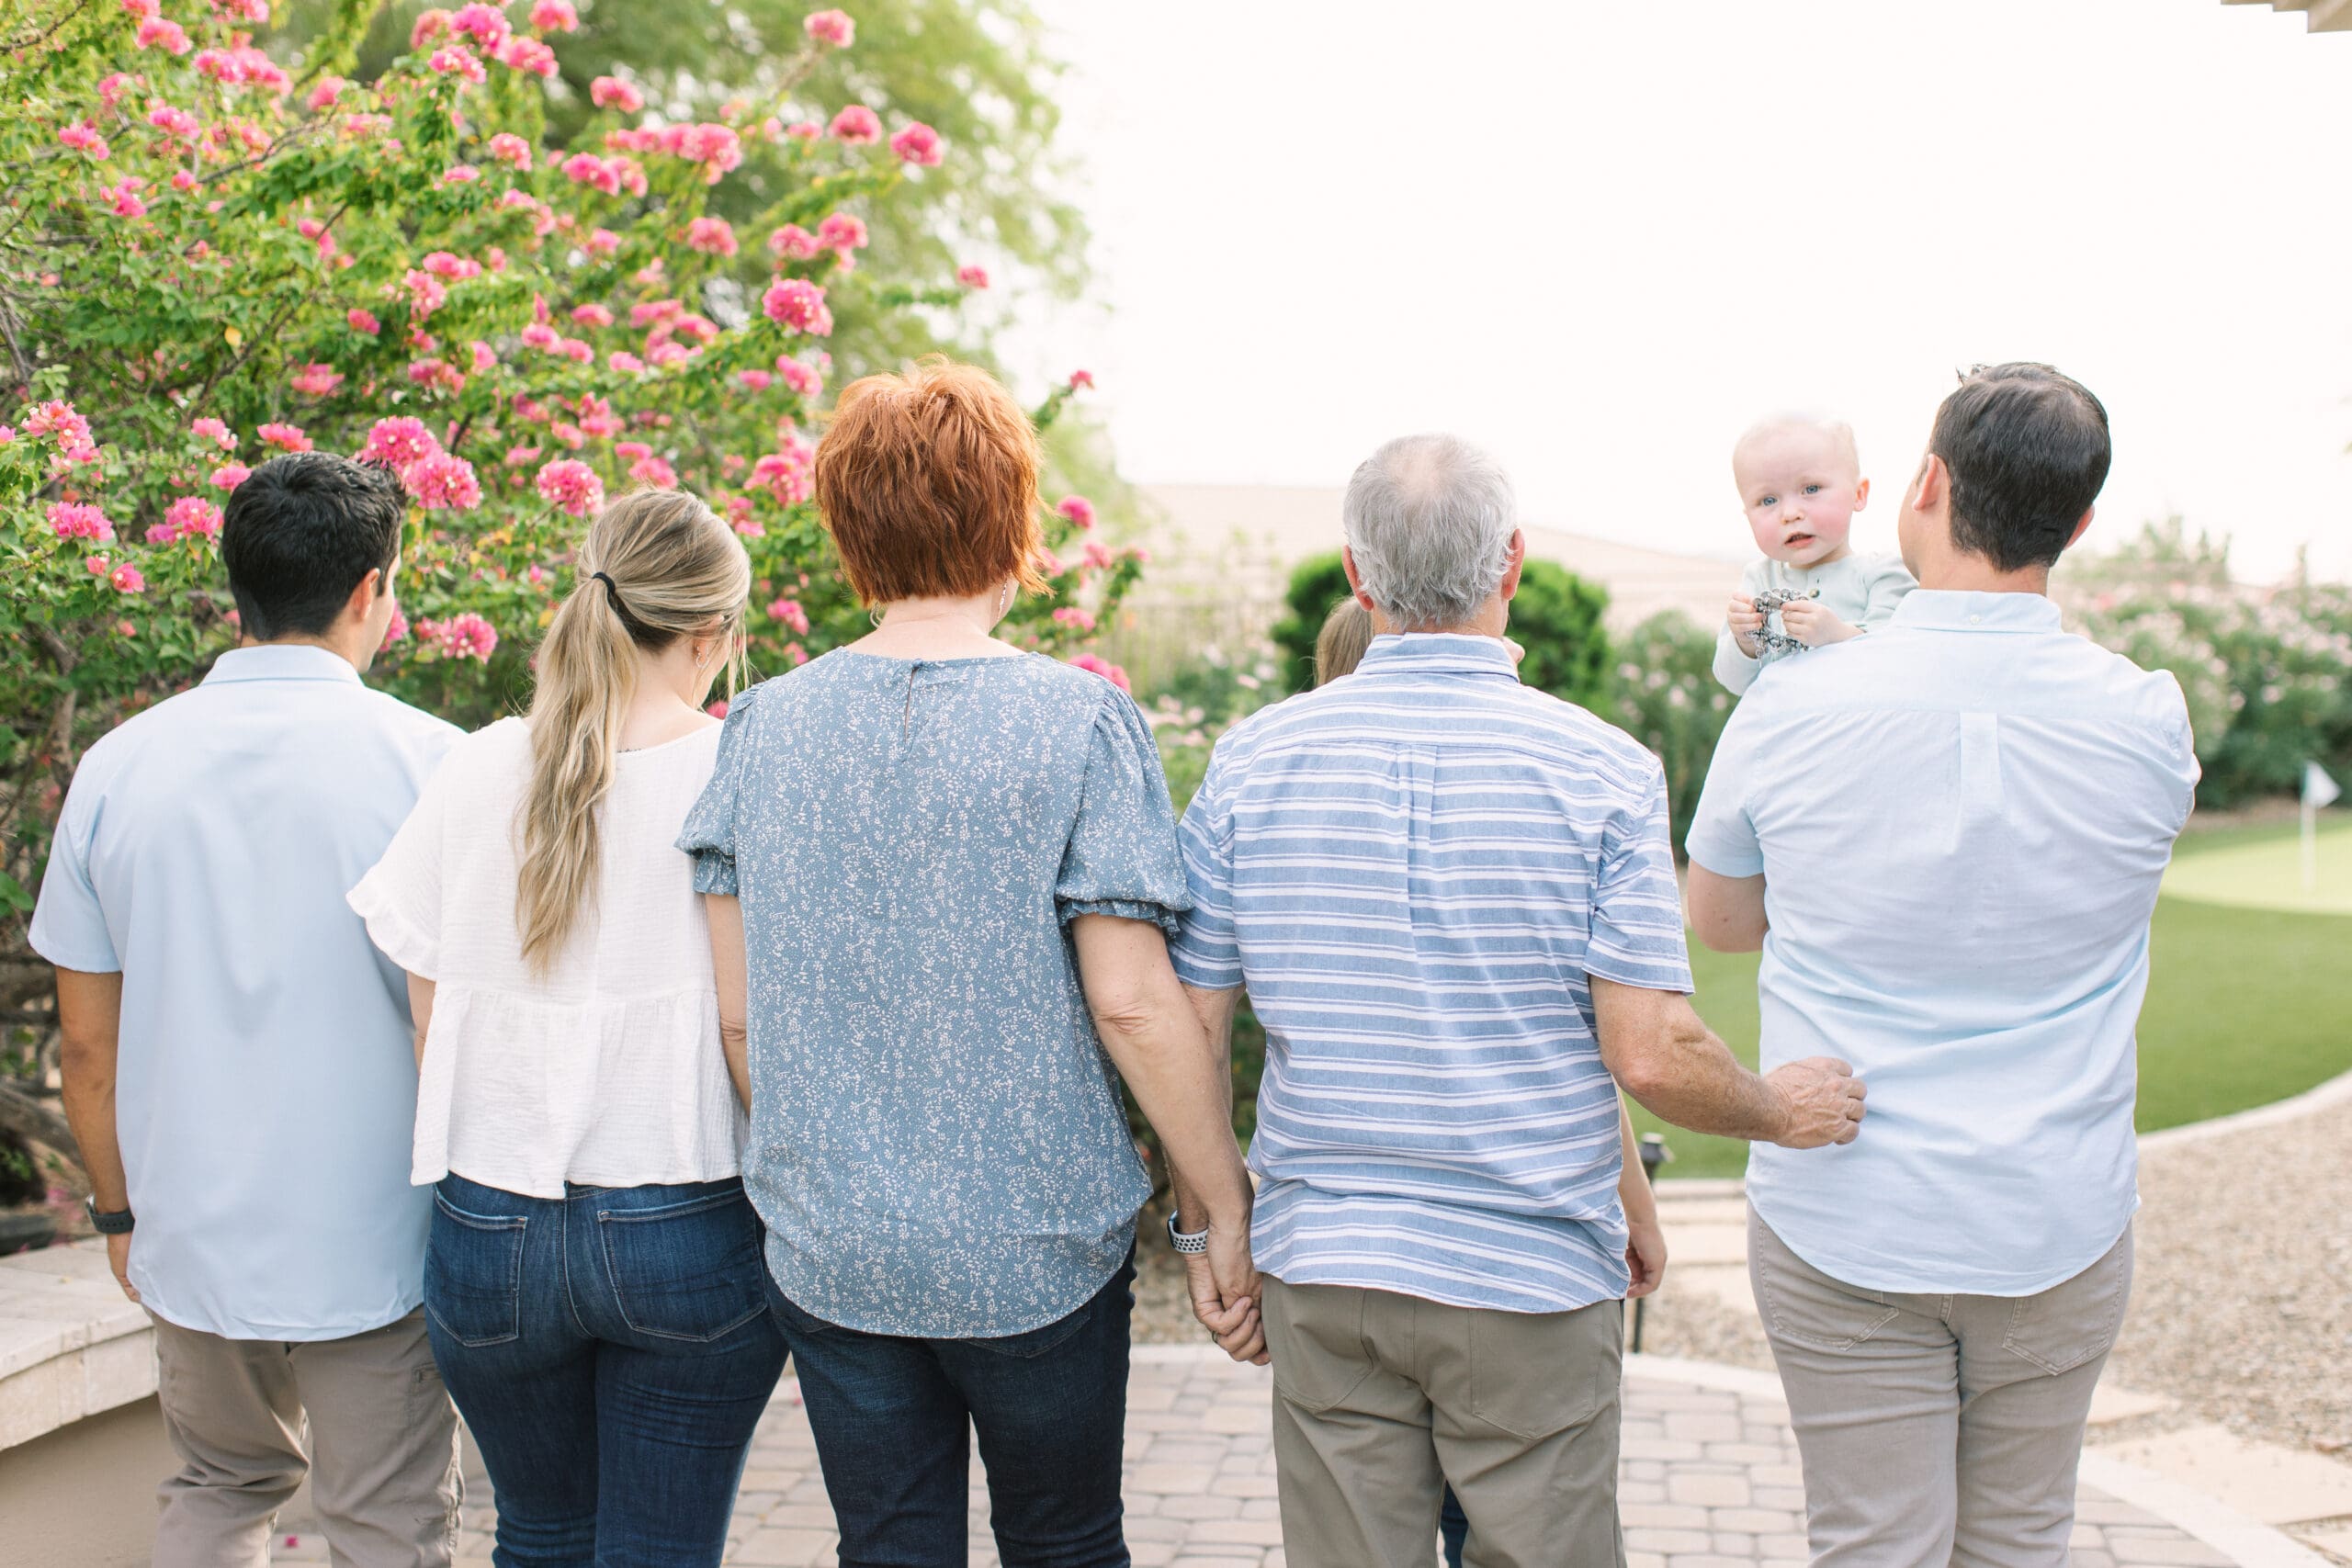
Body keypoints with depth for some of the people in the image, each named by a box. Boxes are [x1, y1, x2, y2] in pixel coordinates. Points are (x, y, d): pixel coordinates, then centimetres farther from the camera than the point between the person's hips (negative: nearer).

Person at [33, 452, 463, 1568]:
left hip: (191, 1237, 4)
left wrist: (119, 1211, 17)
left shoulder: (118, 766, -1)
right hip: (371, 1250, -3)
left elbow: (89, 1039, 4)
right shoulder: (428, 763, -12)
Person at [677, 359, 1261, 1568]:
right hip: (1040, 1249, -2)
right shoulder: (1079, 723, -11)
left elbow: (735, 1006, 2)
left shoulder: (764, 727, 0)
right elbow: (1132, 1000, -15)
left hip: (830, 1253, 3)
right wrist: (1219, 1213, -5)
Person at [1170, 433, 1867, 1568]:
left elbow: (1187, 1034, 0)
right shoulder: (1601, 770, -9)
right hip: (1534, 1282, -2)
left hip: (1320, 1273, 2)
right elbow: (1651, 1055, -13)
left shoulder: (1252, 760, -2)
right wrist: (1783, 1110, 6)